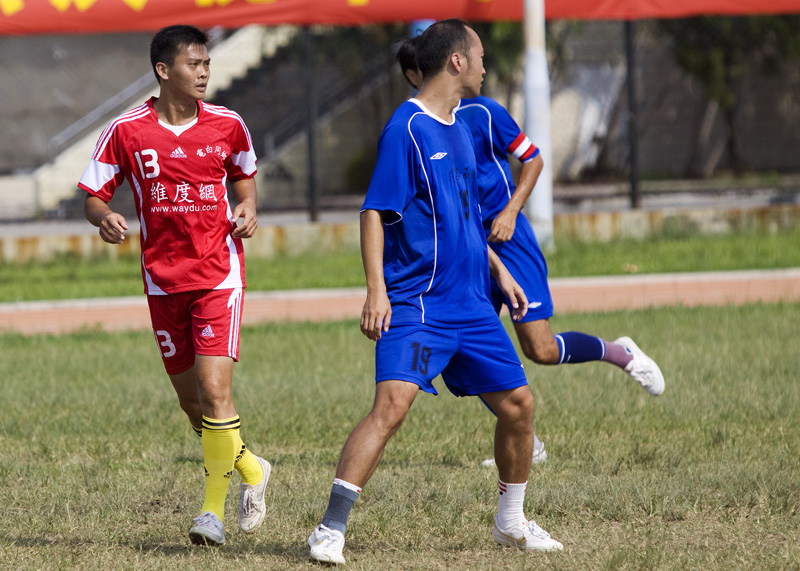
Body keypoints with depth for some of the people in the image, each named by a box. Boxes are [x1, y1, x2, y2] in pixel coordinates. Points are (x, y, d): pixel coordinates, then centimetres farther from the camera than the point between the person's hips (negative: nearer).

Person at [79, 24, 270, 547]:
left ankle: (215, 508, -6)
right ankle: (250, 470, 35)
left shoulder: (227, 125, 0)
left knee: (215, 390, -16)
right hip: (163, 280, 2)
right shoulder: (127, 131, -4)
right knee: (192, 400, 10)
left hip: (219, 273, -2)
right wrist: (105, 217, -20)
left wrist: (247, 210, 0)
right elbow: (93, 195, 2)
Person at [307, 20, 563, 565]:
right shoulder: (406, 128, -10)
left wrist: (498, 269, 28)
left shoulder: (460, 129, 16)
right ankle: (331, 530, -20)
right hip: (415, 302, -8)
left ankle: (512, 521, 28)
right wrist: (376, 290, -22)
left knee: (518, 403, 9)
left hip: (472, 304, 8)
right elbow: (375, 212, -14)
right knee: (392, 403, -22)